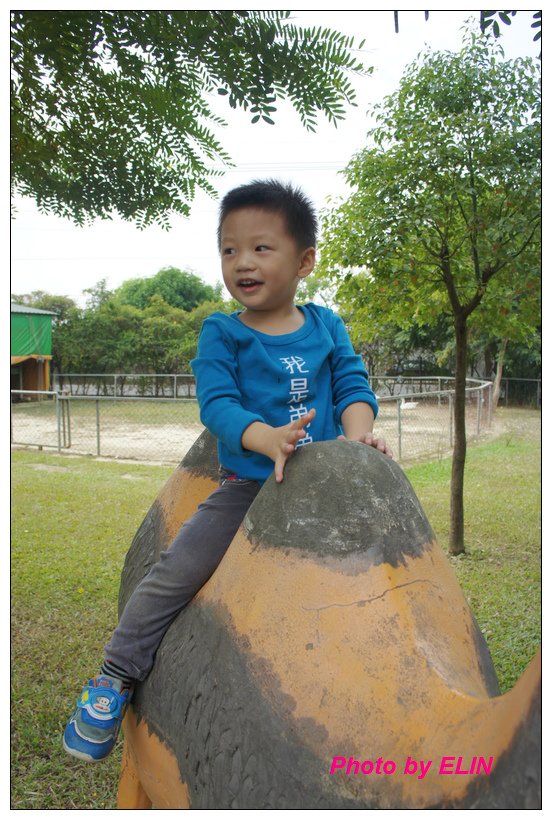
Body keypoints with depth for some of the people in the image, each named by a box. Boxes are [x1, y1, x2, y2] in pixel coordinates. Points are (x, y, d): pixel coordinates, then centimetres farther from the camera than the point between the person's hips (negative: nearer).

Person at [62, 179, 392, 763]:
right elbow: (218, 404, -15)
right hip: (246, 486, -2)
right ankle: (116, 677, 11)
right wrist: (268, 438, -34)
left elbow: (353, 384, 2)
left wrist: (358, 433, -19)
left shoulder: (327, 326, 6)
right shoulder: (221, 335, -3)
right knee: (175, 571, -10)